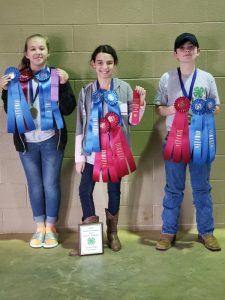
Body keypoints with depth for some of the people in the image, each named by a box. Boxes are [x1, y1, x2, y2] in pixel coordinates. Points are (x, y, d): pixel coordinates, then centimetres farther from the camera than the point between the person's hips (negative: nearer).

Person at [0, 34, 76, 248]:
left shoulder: (57, 76, -2)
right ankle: (39, 227, 27)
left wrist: (64, 85, -18)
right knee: (35, 185, 12)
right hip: (27, 141, 2)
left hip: (51, 140, -2)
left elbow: (68, 109, -7)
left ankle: (50, 227, 23)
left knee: (51, 184, 6)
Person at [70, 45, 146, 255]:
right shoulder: (86, 92, 0)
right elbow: (80, 126, 1)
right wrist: (79, 156, -1)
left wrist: (141, 103, -15)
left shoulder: (124, 88, -2)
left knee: (114, 190, 11)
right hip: (92, 151, 1)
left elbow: (132, 121, 2)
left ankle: (112, 232, 29)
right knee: (84, 190, 0)